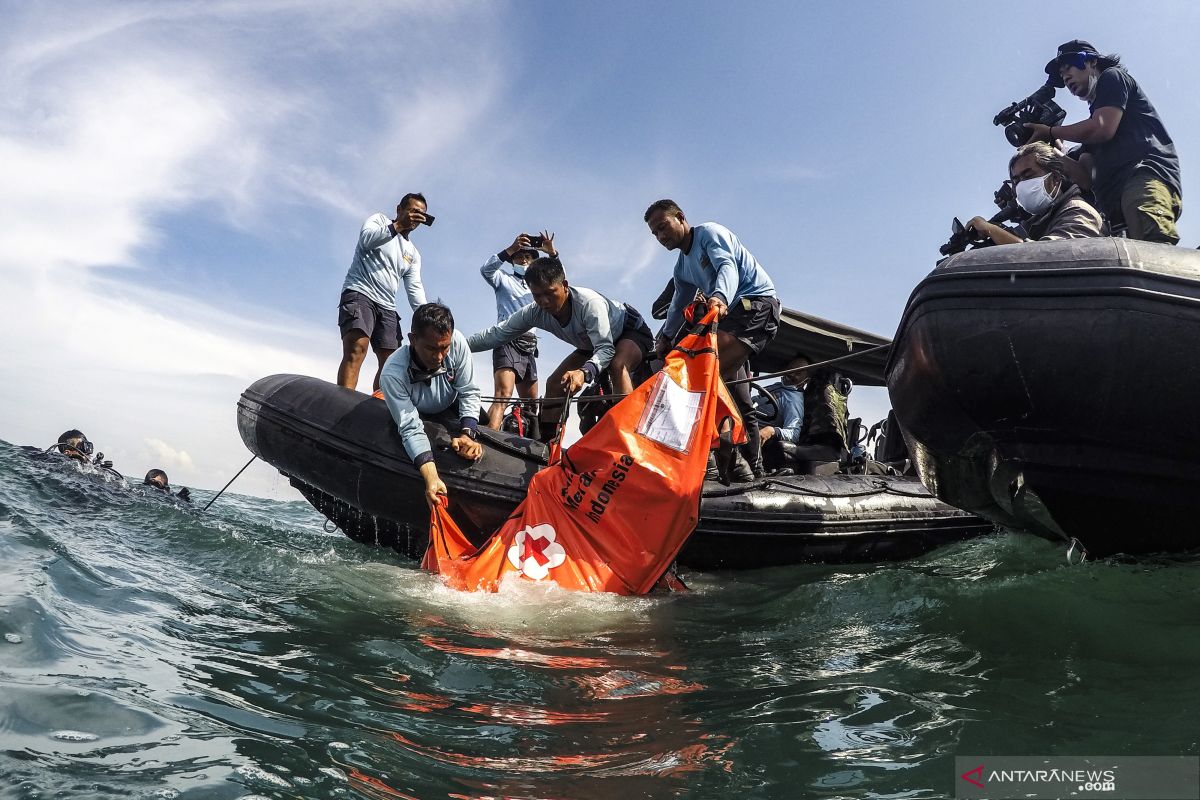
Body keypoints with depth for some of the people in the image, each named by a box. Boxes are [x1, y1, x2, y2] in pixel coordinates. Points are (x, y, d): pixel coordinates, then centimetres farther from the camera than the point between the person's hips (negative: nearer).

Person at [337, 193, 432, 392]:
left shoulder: (413, 254, 23)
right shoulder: (379, 219, 11)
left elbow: (414, 288, 10)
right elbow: (366, 239, -13)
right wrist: (399, 225, -16)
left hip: (386, 307, 7)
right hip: (359, 294, -7)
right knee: (356, 350, -27)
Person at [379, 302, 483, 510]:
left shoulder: (457, 341, -33)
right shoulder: (393, 374, -39)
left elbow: (469, 393, -22)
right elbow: (411, 428, -40)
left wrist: (467, 435, -38)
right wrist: (431, 479, -53)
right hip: (420, 417, -1)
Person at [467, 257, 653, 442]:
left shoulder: (589, 303, -40)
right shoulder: (535, 312, -22)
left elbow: (606, 349, -43)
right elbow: (496, 334, -15)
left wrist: (584, 372, -61)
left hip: (633, 331, -6)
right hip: (594, 344, 7)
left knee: (617, 365, -38)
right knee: (555, 384, -4)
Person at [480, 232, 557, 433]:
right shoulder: (504, 279, 12)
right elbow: (486, 269, -8)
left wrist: (552, 253, -4)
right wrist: (510, 250, -22)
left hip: (529, 346, 6)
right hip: (508, 341, -6)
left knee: (531, 403, 10)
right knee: (503, 396, -26)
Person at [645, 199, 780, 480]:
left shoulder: (709, 232, -3)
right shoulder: (682, 267, 22)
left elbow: (727, 266, -22)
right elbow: (679, 306, 20)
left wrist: (720, 297, -42)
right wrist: (665, 337, 4)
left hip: (757, 302, -10)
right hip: (731, 313, 10)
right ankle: (751, 463, 15)